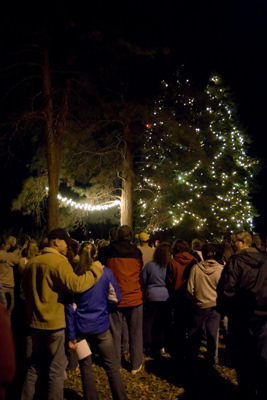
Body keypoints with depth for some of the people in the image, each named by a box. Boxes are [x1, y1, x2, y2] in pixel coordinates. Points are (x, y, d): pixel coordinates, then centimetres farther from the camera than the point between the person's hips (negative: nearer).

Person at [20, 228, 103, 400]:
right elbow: (75, 285, -28)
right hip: (56, 322, -8)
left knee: (36, 366, 21)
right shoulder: (59, 261, -18)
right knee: (57, 369, 5)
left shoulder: (31, 263, 7)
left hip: (36, 321, 8)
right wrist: (95, 270, -18)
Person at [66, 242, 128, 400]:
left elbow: (70, 306, -6)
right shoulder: (106, 272, -6)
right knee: (113, 367, 10)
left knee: (86, 368, 12)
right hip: (101, 327, -1)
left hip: (81, 328, 1)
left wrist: (71, 335, -2)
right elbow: (116, 298, -1)